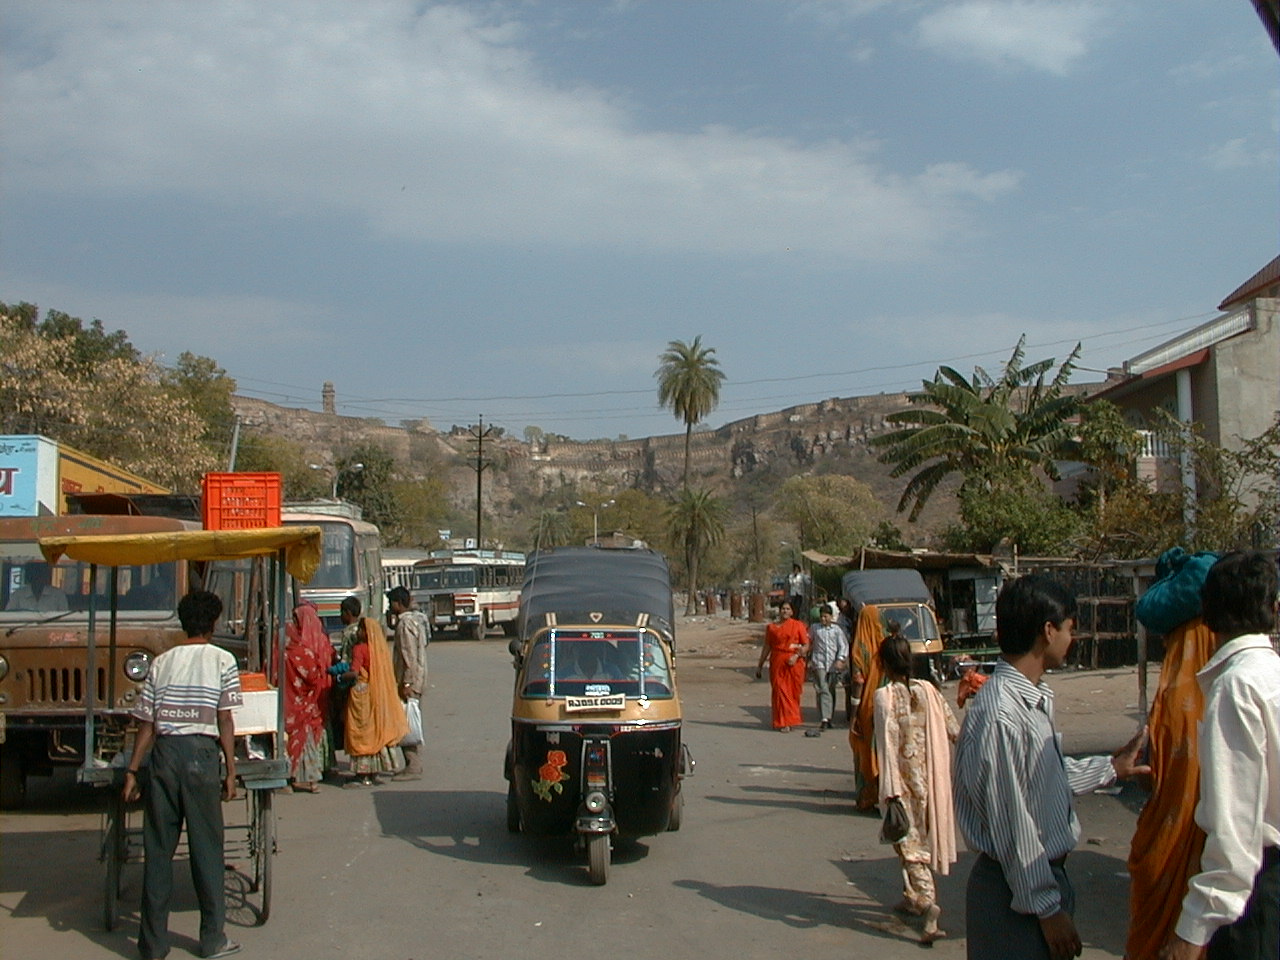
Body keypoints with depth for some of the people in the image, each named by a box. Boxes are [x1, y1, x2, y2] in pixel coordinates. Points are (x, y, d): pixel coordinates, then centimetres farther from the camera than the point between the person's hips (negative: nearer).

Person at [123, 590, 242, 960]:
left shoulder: (162, 662, 10)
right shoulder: (222, 660, 1)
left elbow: (146, 724, 7)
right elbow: (225, 721, -3)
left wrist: (132, 770, 11)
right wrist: (230, 771, 0)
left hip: (164, 752, 3)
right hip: (201, 752, -3)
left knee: (158, 848, 7)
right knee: (206, 847, 5)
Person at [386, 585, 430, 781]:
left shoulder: (406, 623, -15)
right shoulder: (415, 618, 15)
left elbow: (410, 656, -20)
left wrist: (406, 683, -21)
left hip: (410, 681, -10)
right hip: (416, 680, 10)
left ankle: (413, 768, -6)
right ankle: (414, 765, 16)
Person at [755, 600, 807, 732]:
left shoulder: (798, 625, 6)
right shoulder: (771, 627, 10)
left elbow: (806, 644, 4)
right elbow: (767, 647, 13)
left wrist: (797, 656, -12)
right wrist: (760, 665, 12)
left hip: (794, 663, 0)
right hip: (777, 662, 0)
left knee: (793, 691, 1)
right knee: (780, 691, -5)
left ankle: (791, 720, 14)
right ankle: (783, 722, -4)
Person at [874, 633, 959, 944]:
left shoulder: (884, 696, -15)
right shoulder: (927, 690, 0)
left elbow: (887, 743, -21)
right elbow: (953, 729, 4)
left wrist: (890, 791, -22)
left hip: (903, 777, -6)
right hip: (929, 776, 6)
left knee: (909, 841, -2)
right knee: (921, 835, 21)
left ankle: (928, 905, -18)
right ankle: (912, 897, 34)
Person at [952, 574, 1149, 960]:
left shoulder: (1032, 699, 6)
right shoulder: (1000, 714, -25)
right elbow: (1013, 826, -23)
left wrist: (1110, 767, 31)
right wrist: (1047, 908, -17)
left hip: (1044, 874, 9)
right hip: (1018, 892, -9)